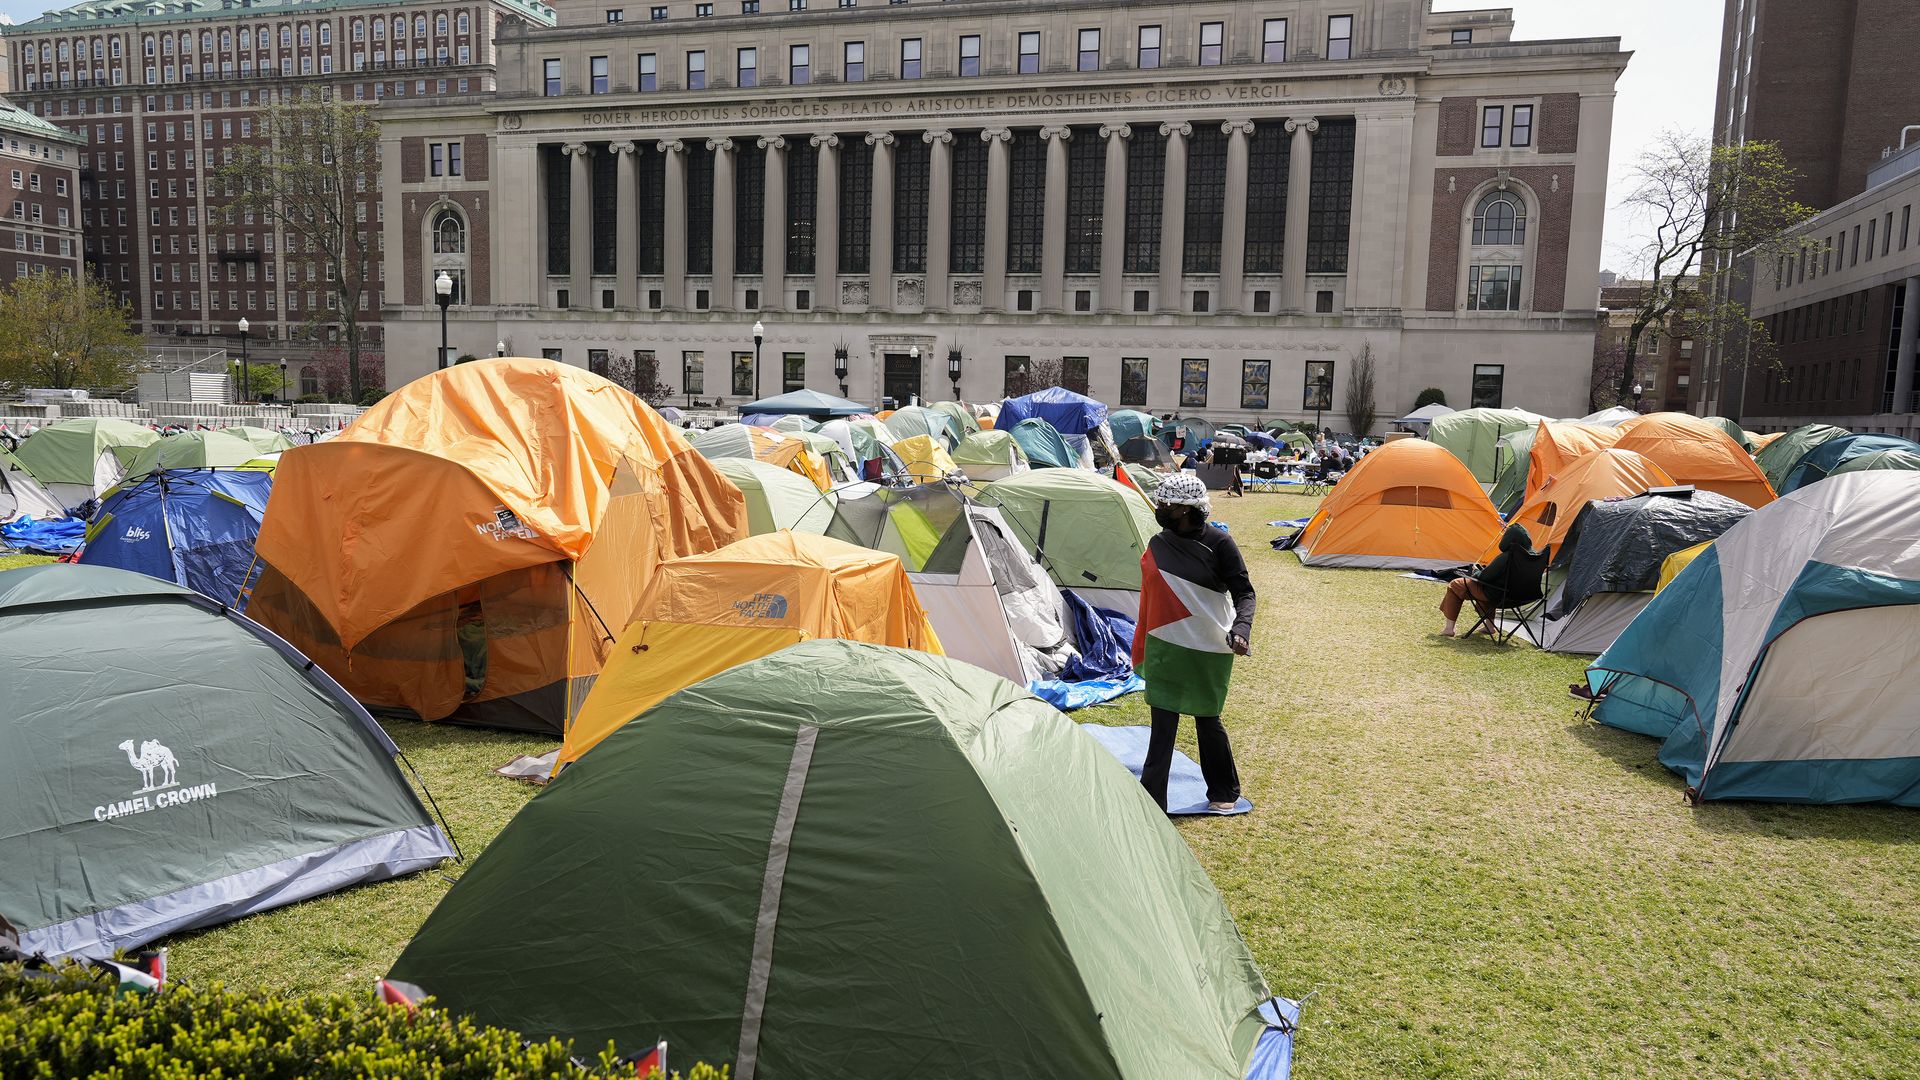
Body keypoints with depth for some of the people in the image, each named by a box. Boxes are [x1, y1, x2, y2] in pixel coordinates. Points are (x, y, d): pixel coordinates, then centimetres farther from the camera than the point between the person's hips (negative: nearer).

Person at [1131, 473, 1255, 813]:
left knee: (1207, 720, 10)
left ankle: (1225, 792, 32)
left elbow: (1244, 593, -10)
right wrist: (1141, 651, 16)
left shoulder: (1218, 543, -12)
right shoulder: (1157, 545, 3)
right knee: (1162, 726, 2)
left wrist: (1240, 630, -28)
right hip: (1164, 648, 4)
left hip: (1208, 651, -4)